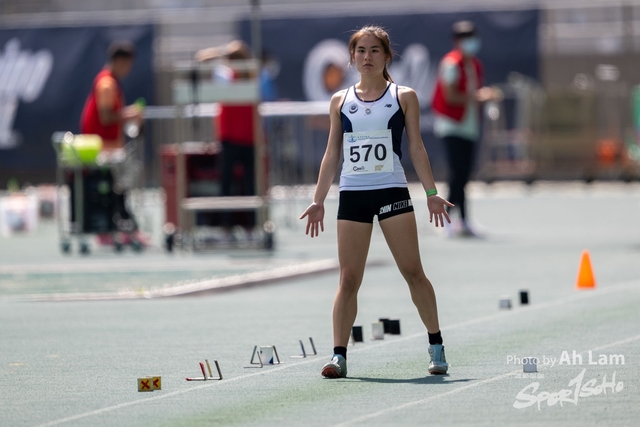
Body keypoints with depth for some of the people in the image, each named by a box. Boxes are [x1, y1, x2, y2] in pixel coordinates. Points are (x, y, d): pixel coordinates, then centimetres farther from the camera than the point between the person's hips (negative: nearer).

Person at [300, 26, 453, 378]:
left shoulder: (403, 97, 6)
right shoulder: (340, 101, 11)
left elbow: (416, 148, 5)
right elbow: (332, 154, 14)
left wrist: (431, 193, -2)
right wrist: (318, 201, 9)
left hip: (392, 192, -2)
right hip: (352, 195, 2)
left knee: (412, 271, -3)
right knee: (348, 278, -4)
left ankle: (436, 346, 8)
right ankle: (339, 355, -5)